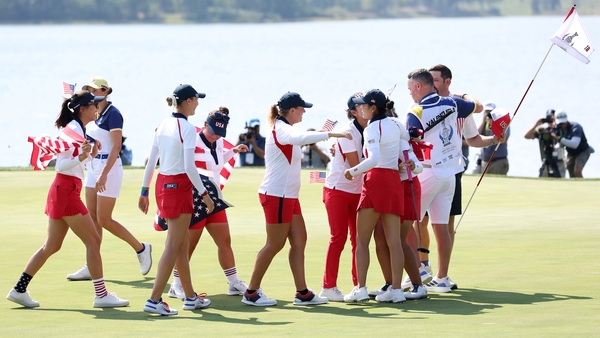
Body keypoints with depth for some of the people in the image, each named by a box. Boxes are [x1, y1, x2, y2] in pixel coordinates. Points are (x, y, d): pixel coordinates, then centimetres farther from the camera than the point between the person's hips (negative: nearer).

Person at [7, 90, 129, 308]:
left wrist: (91, 155, 11)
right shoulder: (73, 129, -14)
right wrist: (81, 157, -32)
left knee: (51, 246, 13)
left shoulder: (77, 129, 15)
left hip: (62, 192, 10)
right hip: (66, 191, -10)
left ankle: (19, 290, 15)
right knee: (93, 241, -7)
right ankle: (101, 295, -6)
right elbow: (60, 165, -18)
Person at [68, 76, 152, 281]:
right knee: (92, 218, 5)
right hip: (93, 168, 9)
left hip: (109, 168, -9)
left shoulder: (112, 114, -14)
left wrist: (104, 174, -26)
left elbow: (116, 146, -20)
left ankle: (141, 249, 10)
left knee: (104, 220, -6)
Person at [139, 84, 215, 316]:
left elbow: (151, 161, 9)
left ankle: (191, 297, 25)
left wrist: (144, 192, 14)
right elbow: (189, 166, -19)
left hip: (162, 184, 8)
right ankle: (154, 300, -9)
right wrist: (204, 194, -13)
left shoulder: (163, 125, 8)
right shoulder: (187, 128, -14)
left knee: (183, 244, 17)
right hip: (179, 186, -8)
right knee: (173, 247, -4)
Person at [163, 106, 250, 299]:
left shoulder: (218, 143, 8)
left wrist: (233, 151, 19)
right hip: (194, 200, -8)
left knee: (225, 241, 9)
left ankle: (234, 283, 17)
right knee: (189, 244, -1)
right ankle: (177, 285, 11)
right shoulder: (193, 141, -15)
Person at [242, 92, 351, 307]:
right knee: (275, 244, -5)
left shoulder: (285, 130, 16)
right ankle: (251, 293, 3)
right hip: (276, 195, -10)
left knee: (299, 241, 5)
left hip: (289, 196, 10)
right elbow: (301, 138, -39)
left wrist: (323, 133, 25)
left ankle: (302, 293, 5)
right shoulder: (281, 130, -16)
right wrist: (331, 134, -43)